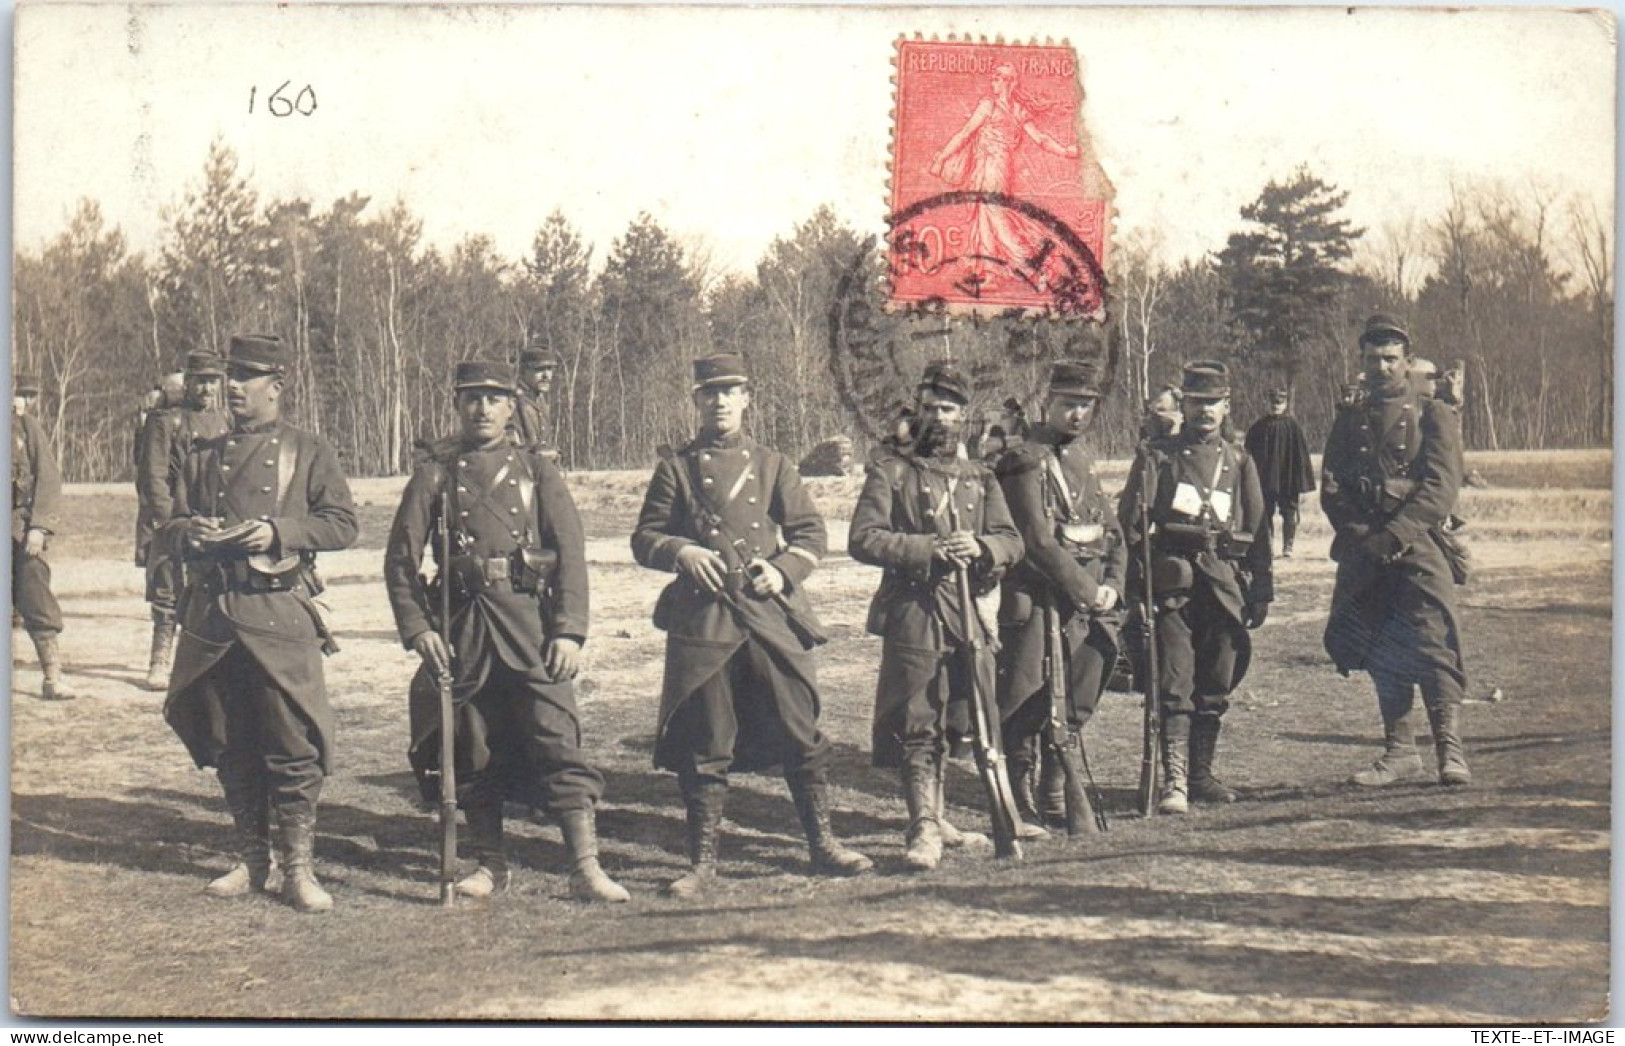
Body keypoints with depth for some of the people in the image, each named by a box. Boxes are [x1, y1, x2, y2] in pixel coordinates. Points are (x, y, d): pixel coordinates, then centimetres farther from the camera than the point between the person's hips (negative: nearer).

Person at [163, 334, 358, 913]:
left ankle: (299, 869, 2)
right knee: (229, 745, 9)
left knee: (292, 744, -6)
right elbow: (174, 521, 19)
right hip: (211, 614, 4)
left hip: (280, 611, -4)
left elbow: (343, 524, -1)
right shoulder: (204, 454, 15)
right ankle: (252, 861, 21)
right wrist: (191, 530, -5)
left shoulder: (308, 451, 4)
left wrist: (278, 532, -15)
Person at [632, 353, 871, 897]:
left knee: (800, 734, 4)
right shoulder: (676, 468, 8)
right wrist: (681, 551, -13)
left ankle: (823, 844, 16)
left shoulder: (772, 465, 12)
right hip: (702, 620, -1)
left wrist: (783, 569, -8)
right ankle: (703, 859, 12)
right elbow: (644, 537, 8)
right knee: (704, 744, 2)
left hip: (772, 614, 2)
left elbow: (812, 532, 11)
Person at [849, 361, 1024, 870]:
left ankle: (931, 820, 24)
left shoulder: (981, 478, 17)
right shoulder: (890, 473, 3)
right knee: (916, 727, -7)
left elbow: (1012, 541, 10)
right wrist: (929, 549, -17)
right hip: (911, 613, -4)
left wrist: (980, 548, -13)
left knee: (962, 721, 9)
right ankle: (925, 831, -5)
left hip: (967, 614, 5)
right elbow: (863, 538, -8)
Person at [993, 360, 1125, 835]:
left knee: (1075, 706, 12)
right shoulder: (1026, 462, -9)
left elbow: (1112, 529, 17)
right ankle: (1018, 803, 4)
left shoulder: (1082, 458, 17)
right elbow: (1038, 542, -17)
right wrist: (1087, 591, -14)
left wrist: (1111, 585, 0)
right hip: (1039, 605, -8)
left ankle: (1054, 797, 25)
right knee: (1029, 708, -5)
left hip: (1088, 605, 8)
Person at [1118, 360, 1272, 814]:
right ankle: (1174, 780, -12)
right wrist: (1136, 580, -9)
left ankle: (1201, 774, 19)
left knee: (1215, 687, 9)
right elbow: (1130, 521, 1)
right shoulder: (1156, 456, 6)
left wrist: (1261, 591, 10)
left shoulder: (1240, 463, 15)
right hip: (1173, 585, -3)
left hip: (1225, 585, 4)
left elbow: (1258, 531, 16)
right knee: (1175, 686, -10)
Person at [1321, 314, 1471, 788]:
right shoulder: (1349, 419, 14)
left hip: (1419, 548, -4)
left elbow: (1442, 489, -8)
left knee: (1431, 641, -13)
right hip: (1363, 552, 4)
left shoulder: (1434, 415, 2)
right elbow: (1331, 488, 7)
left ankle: (1451, 750, -12)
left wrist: (1394, 535, -17)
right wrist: (1363, 537, -8)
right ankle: (1399, 750, 15)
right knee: (1379, 652, 7)